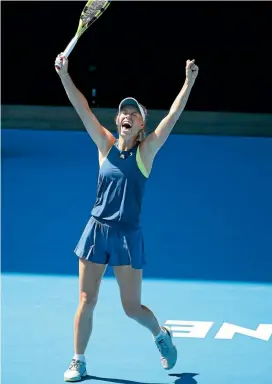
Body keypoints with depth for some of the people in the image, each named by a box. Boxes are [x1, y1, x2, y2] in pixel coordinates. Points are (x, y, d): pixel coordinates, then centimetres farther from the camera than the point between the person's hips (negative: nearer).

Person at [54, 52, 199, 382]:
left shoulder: (146, 151, -2)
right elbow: (82, 108, -5)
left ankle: (161, 335, 32)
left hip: (128, 236, -2)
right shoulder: (106, 145, 2)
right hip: (97, 230, 2)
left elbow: (173, 115, -10)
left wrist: (190, 81, -18)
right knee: (86, 301, 3)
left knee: (132, 307, 2)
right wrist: (64, 74, -15)